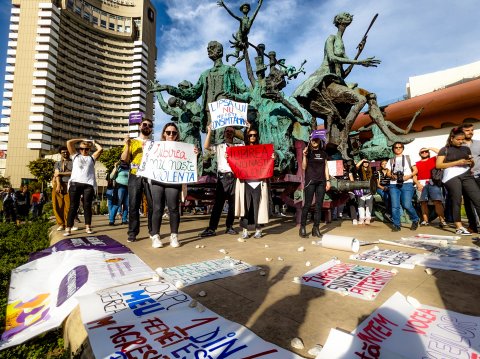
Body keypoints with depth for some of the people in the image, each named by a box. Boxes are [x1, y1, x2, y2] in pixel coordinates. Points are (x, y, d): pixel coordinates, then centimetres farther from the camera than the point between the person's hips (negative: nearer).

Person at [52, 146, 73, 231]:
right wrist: (58, 185, -9)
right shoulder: (57, 163, 19)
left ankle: (68, 224, 0)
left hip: (68, 185, -2)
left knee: (68, 206, -7)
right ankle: (61, 224, 5)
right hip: (58, 185, 2)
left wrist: (60, 173, -3)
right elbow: (57, 174, 5)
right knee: (58, 205, -3)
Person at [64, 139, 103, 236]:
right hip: (75, 184, 0)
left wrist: (94, 143, 22)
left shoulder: (92, 157, 19)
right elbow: (69, 142, 15)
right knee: (73, 206, -2)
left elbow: (100, 149, 5)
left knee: (87, 206, 2)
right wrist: (81, 140, 21)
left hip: (88, 185, 0)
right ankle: (68, 228, -2)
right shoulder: (75, 155, 21)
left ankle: (88, 227, 6)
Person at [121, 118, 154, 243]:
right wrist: (127, 145, -8)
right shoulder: (132, 142, 14)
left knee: (152, 204, 0)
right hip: (135, 176, 0)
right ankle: (132, 233, 5)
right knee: (133, 205, -1)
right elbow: (124, 159, 4)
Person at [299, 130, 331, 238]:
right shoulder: (307, 152, 2)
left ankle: (316, 229, 10)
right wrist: (304, 156, -18)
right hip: (310, 181, -4)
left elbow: (325, 167, 15)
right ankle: (302, 227, 1)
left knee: (319, 205, 4)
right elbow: (303, 167, -5)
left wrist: (328, 180, 8)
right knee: (307, 204, -7)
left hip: (321, 182, 4)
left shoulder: (323, 153, 13)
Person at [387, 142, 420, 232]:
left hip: (407, 184, -2)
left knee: (407, 205, -13)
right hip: (394, 185, 2)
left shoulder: (408, 158, 14)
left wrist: (408, 176, -10)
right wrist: (392, 175, -9)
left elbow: (415, 170, 8)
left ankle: (415, 220, 14)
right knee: (395, 206, -5)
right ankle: (396, 225, 4)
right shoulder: (391, 160, 19)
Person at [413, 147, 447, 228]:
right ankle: (425, 221, 1)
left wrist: (430, 148, 10)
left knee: (437, 201, -11)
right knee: (423, 202, 0)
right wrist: (417, 184, -6)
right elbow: (414, 176, 9)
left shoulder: (434, 159, 18)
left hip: (433, 183, -1)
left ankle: (442, 221, -14)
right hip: (421, 184, 1)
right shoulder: (417, 164, 16)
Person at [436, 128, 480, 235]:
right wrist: (457, 162, -9)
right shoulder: (445, 149, 7)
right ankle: (459, 227, -2)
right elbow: (438, 165, -4)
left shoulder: (466, 149, 21)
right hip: (452, 177, -5)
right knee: (456, 201, -7)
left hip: (467, 175, 5)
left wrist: (471, 162, 4)